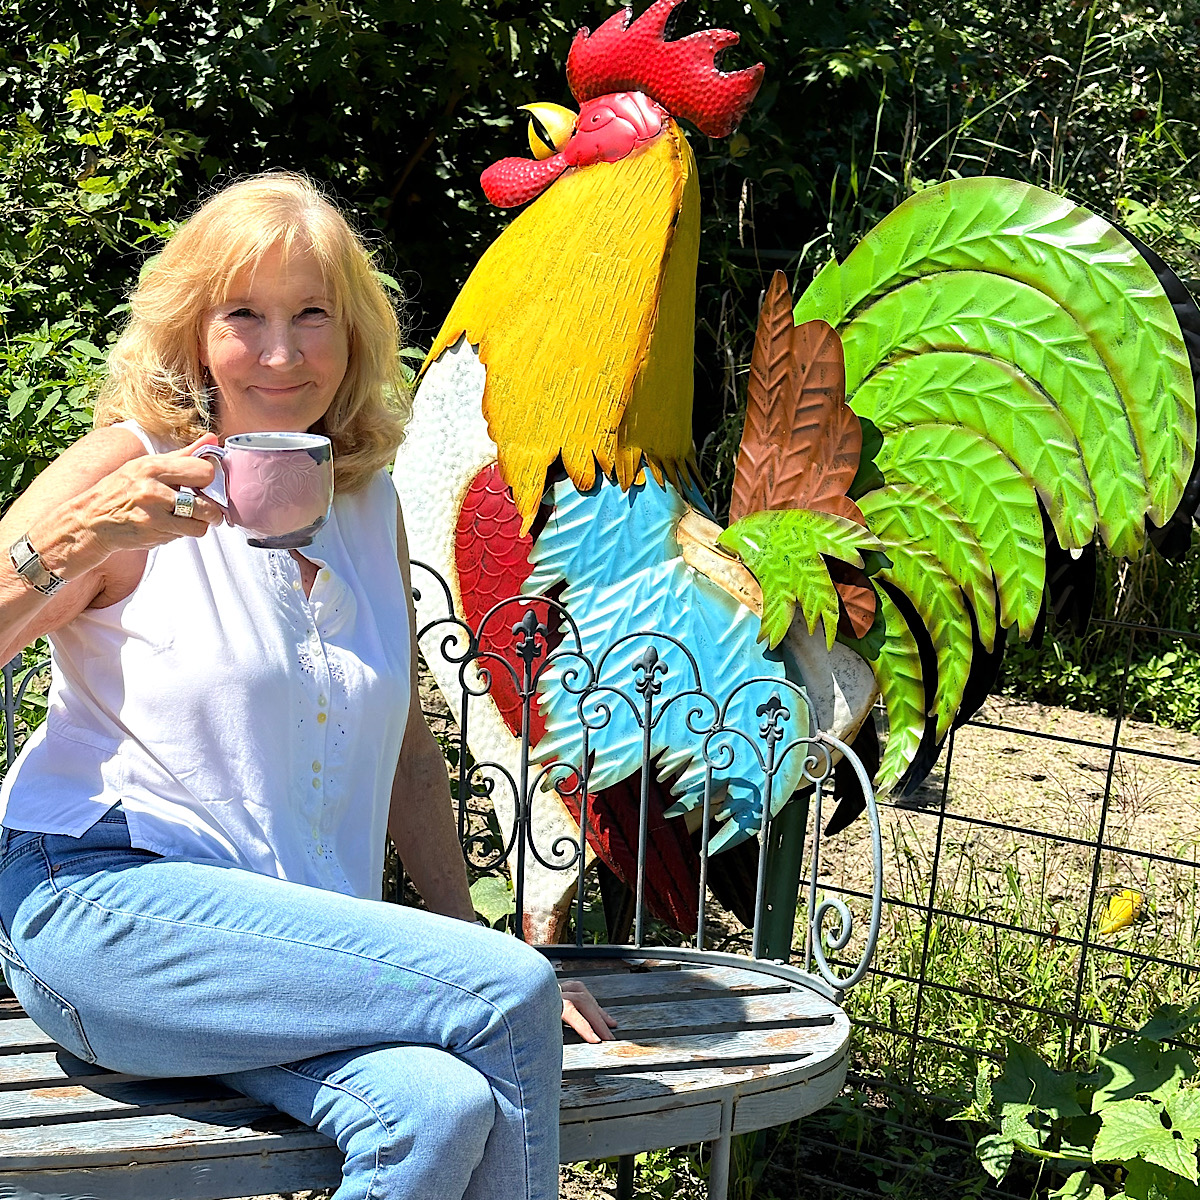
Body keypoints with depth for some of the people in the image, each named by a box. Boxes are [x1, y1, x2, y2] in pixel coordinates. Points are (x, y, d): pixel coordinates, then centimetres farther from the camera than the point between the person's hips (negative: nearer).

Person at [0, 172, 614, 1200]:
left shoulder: (371, 502, 13)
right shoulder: (131, 473, -2)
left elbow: (404, 745, 19)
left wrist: (468, 941, 14)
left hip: (292, 942, 5)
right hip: (98, 903, -4)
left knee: (445, 1107, -28)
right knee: (512, 995, -22)